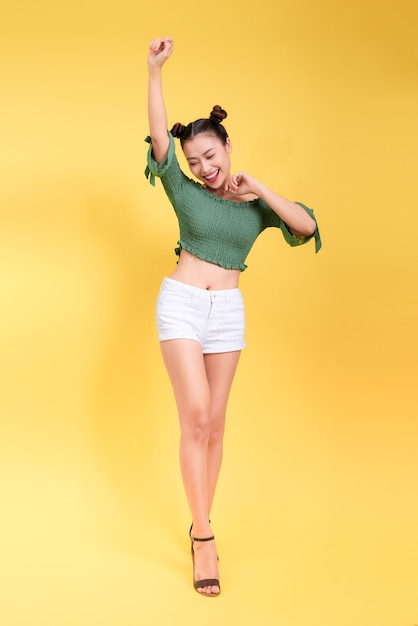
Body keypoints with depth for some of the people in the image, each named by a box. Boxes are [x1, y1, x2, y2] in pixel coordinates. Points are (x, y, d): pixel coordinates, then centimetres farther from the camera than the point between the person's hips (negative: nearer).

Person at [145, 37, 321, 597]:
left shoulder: (257, 205, 8)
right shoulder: (185, 192, 2)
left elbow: (308, 226, -6)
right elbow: (159, 136, -10)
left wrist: (259, 191, -12)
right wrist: (155, 71, -17)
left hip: (228, 312, 3)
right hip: (181, 304, -2)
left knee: (215, 423, 6)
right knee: (196, 417, -13)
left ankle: (202, 525, 19)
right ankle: (204, 538, -8)